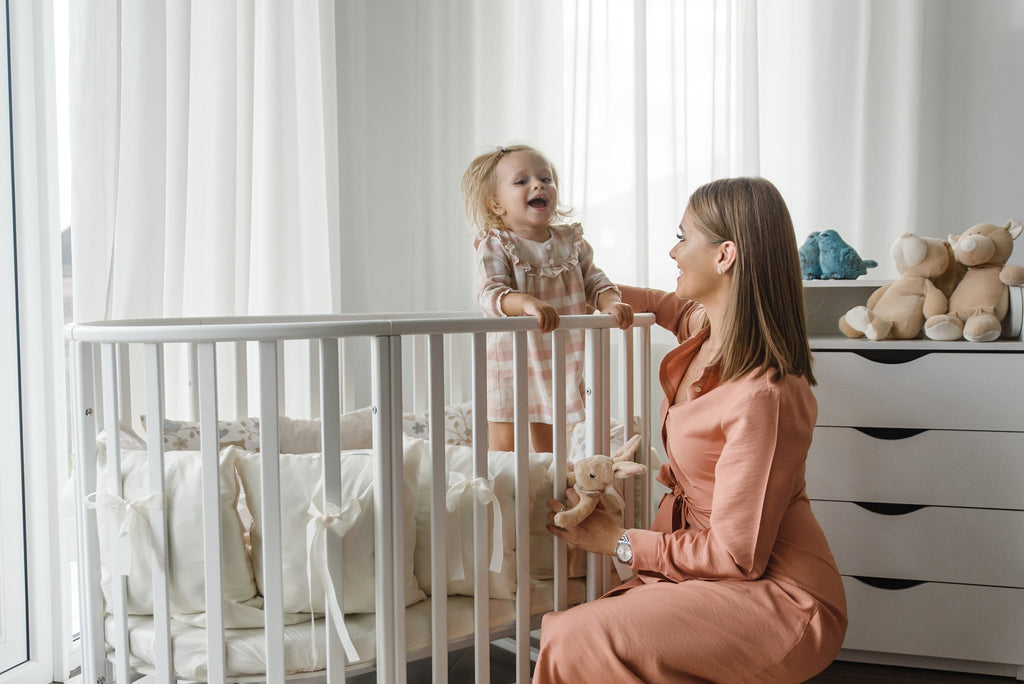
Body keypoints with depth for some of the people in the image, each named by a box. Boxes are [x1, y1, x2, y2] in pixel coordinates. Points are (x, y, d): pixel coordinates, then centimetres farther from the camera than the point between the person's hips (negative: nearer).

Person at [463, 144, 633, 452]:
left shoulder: (571, 241, 3)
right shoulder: (495, 246, -13)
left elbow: (593, 280, 6)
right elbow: (490, 294, -25)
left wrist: (611, 303, -15)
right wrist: (527, 303, -44)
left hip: (561, 361, 5)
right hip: (511, 361, -4)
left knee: (550, 446, 19)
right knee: (503, 448, 5)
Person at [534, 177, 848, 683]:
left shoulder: (763, 398, -26)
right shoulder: (708, 329, 2)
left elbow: (737, 556, -21)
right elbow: (670, 306, 29)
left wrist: (617, 540, -10)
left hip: (777, 600, -8)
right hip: (701, 572, 8)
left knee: (574, 643, -26)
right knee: (561, 631, -9)